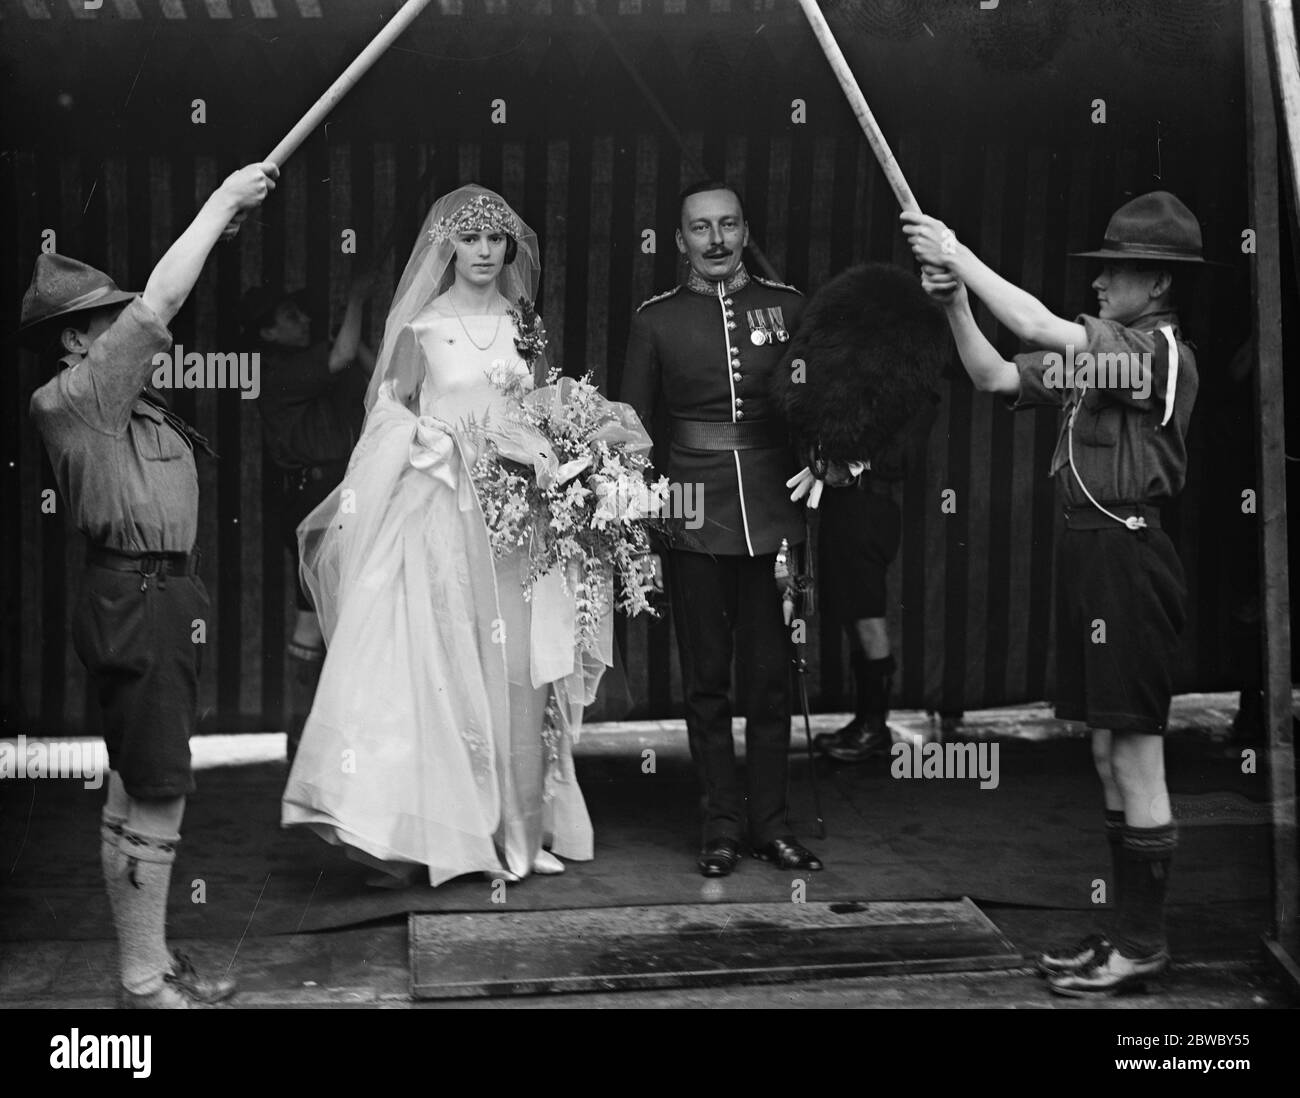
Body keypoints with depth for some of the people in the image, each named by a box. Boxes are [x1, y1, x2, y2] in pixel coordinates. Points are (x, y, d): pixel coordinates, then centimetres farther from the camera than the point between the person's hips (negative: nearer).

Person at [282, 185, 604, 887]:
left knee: (518, 672, 1)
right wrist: (485, 437, -14)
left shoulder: (522, 326, 14)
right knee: (440, 669, -7)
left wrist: (544, 452, -1)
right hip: (444, 519, -4)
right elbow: (399, 423, -4)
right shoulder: (420, 328, 1)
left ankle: (518, 829, 9)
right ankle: (432, 832, -2)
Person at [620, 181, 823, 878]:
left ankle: (771, 823, 15)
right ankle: (722, 826, 15)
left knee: (770, 674, 4)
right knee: (706, 677, 5)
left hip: (772, 513, 1)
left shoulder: (787, 307, 7)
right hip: (695, 518, 0)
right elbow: (631, 425, 8)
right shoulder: (656, 319, 5)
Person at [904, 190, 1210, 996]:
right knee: (1108, 750, 14)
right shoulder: (1103, 351, 16)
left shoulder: (1160, 350, -12)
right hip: (1092, 548, 10)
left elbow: (1039, 328, -23)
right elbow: (997, 378, 15)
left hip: (1128, 557, -10)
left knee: (1135, 752, -3)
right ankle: (1132, 929, 24)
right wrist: (956, 303, 2)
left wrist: (961, 255, -15)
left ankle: (1144, 944, 7)